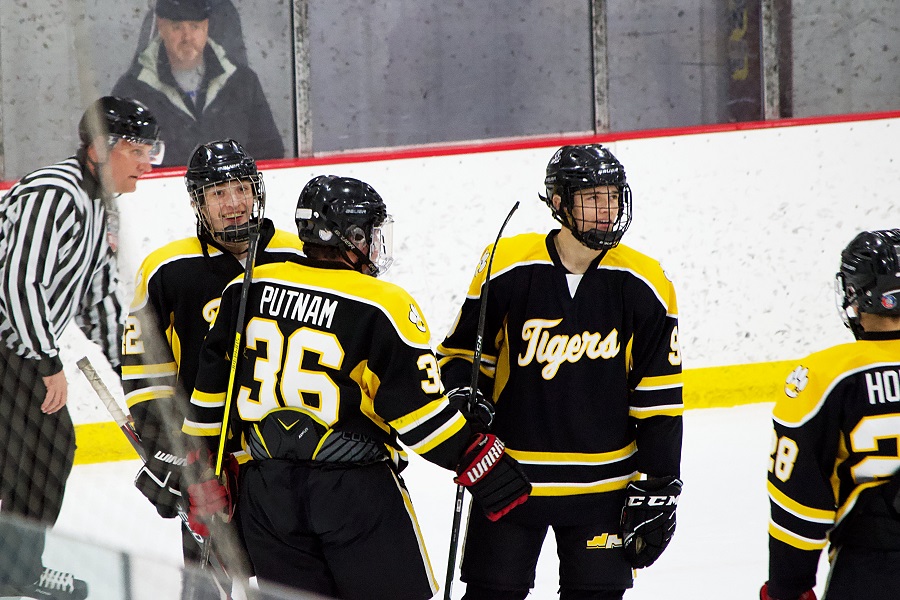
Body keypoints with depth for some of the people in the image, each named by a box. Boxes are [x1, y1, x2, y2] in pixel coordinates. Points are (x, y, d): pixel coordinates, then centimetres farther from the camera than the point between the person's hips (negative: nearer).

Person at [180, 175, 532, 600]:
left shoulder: (245, 292, 3)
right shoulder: (383, 307, -12)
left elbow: (211, 390, 9)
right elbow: (422, 414, -13)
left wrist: (202, 469, 19)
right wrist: (488, 469, -3)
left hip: (267, 492, 5)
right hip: (356, 494, -5)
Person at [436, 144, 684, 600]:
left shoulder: (643, 285, -4)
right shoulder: (508, 266, -8)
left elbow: (658, 397, 0)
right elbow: (461, 352, 4)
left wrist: (656, 488, -1)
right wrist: (465, 398, -16)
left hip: (602, 482, 1)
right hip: (510, 472, -1)